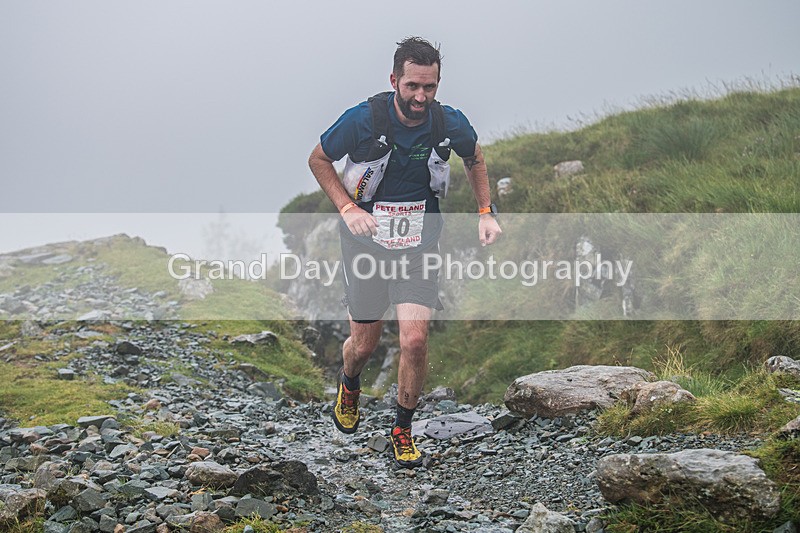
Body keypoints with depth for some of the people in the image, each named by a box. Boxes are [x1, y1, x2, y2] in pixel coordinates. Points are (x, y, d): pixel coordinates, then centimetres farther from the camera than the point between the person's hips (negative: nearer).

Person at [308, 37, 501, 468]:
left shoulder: (450, 123, -11)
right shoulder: (364, 119, -19)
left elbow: (475, 159, 12)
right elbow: (318, 160, -3)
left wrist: (485, 213, 1)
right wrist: (348, 208, -16)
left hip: (419, 242, 1)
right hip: (366, 237, -1)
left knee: (415, 340, -12)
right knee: (365, 344, 8)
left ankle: (402, 431, 12)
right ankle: (349, 384, 47)